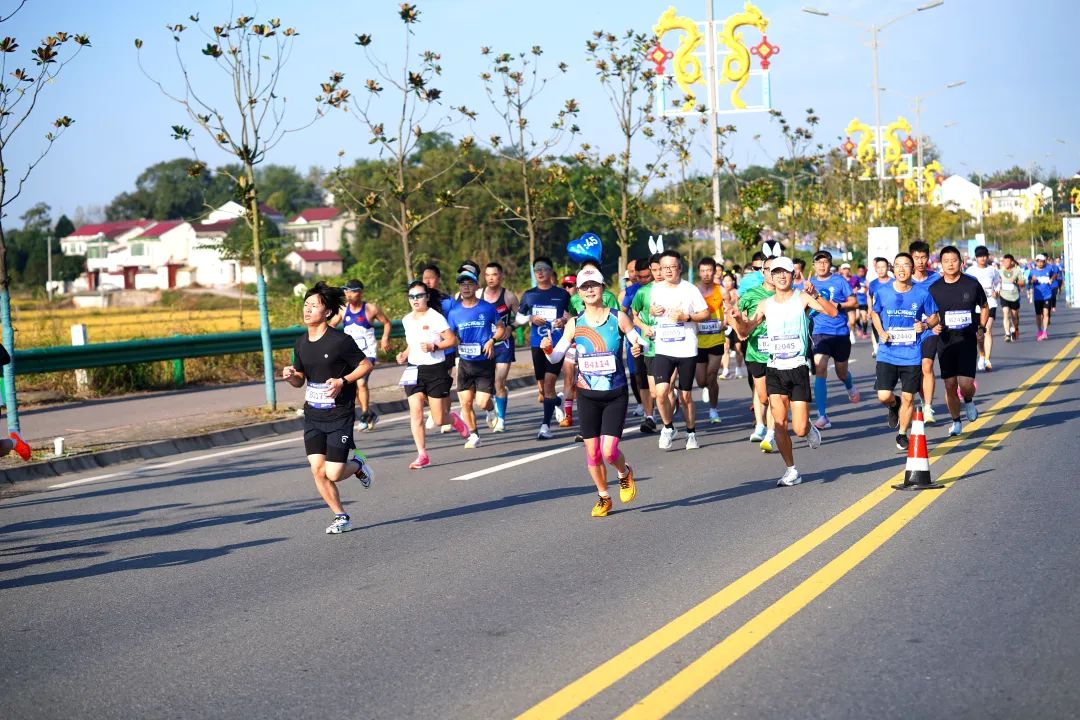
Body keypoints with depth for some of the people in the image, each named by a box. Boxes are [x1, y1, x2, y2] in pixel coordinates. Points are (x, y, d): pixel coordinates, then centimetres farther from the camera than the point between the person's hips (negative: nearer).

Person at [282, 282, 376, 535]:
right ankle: (341, 517, 13)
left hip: (339, 416, -5)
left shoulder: (340, 341, -14)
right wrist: (290, 376, -7)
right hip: (312, 416, 5)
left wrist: (342, 381, -19)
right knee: (317, 470, -4)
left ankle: (357, 464, 27)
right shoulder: (301, 344, 5)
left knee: (333, 474, -7)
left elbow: (366, 365, -6)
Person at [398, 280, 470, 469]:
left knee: (439, 420, 0)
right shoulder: (407, 320, 10)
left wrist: (434, 347, -23)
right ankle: (422, 455, -6)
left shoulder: (435, 318, -9)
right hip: (414, 370, 5)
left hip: (436, 370, -5)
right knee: (415, 414, -10)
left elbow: (452, 340, -10)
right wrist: (404, 354, 8)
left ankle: (454, 420, 36)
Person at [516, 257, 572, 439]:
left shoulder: (562, 294, 2)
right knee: (541, 384, 12)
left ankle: (546, 425, -16)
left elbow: (573, 316, 9)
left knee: (549, 382, -14)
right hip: (537, 344, 4)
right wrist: (531, 318, -5)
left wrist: (564, 320, -13)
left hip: (557, 344, -4)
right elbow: (518, 318, 15)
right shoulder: (529, 295, 8)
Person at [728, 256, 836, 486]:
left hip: (798, 368, -3)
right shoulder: (765, 305, 8)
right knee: (779, 423, -6)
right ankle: (791, 471, 7)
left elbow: (833, 312, -15)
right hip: (774, 369, 3)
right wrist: (738, 319, -9)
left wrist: (815, 295, -30)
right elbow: (745, 332, 12)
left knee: (799, 429, -6)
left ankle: (810, 429, 31)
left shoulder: (802, 297, -3)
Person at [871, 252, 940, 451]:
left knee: (908, 398, 4)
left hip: (912, 354, 0)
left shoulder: (922, 293, -5)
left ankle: (902, 434, 25)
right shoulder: (883, 291, -3)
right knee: (884, 396, -8)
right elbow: (874, 313, 14)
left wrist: (925, 325, -15)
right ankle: (894, 405, 29)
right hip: (887, 353, 0)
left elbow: (934, 317, 7)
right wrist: (881, 332, -3)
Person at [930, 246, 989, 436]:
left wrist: (982, 328, 2)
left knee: (965, 384, -13)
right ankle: (956, 422, 23)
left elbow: (985, 307, 14)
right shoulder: (934, 288, 0)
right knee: (950, 386, 3)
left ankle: (969, 402, 23)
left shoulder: (973, 284, 0)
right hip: (945, 340, 1)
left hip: (968, 339, -1)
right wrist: (933, 326, -9)